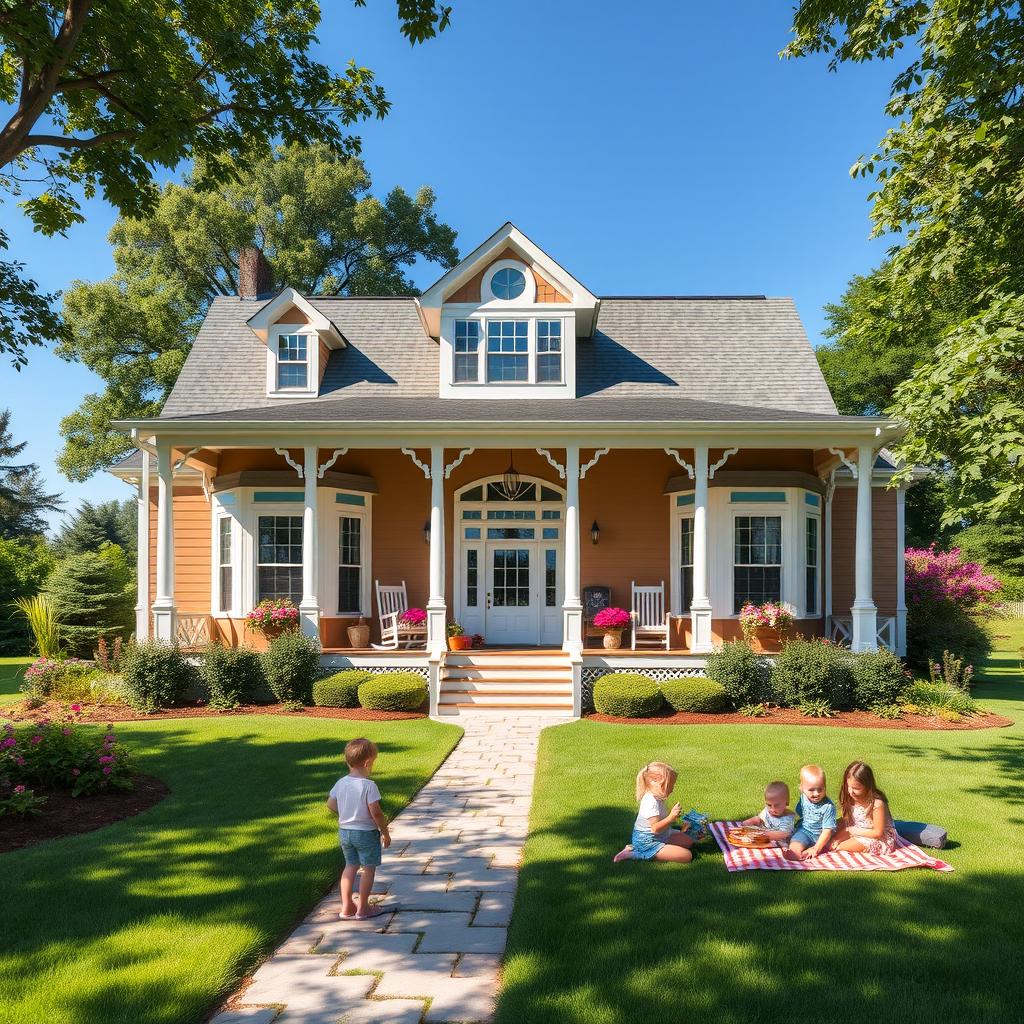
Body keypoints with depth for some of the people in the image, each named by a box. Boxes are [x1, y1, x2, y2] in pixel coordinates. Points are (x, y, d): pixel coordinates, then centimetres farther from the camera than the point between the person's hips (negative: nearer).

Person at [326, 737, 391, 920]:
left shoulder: (341, 782, -3)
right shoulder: (369, 785, -21)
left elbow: (330, 803, 7)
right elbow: (375, 812, -22)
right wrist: (385, 832, -10)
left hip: (344, 831, 6)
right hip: (366, 832, -6)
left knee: (350, 866, 19)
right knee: (369, 868, 8)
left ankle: (346, 907, 22)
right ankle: (362, 909, 15)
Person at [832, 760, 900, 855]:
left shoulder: (877, 803, -29)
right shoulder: (851, 799, -9)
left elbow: (878, 833, -24)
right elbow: (845, 822, -3)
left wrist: (854, 831, -19)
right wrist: (837, 839, -16)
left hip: (879, 839, -8)